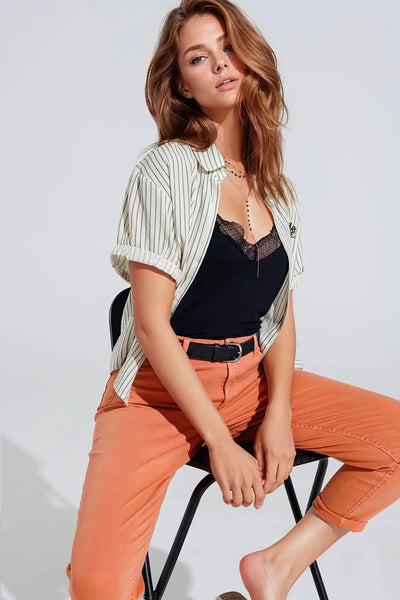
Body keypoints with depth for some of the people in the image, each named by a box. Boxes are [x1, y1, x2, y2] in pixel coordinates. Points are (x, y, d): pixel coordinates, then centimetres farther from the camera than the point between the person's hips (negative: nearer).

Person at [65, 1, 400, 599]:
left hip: (252, 377, 6)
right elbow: (152, 323, -13)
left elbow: (282, 314, 8)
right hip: (162, 387, -5)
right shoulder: (165, 169, -8)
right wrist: (220, 441, -15)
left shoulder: (275, 186, 9)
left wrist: (279, 411, -8)